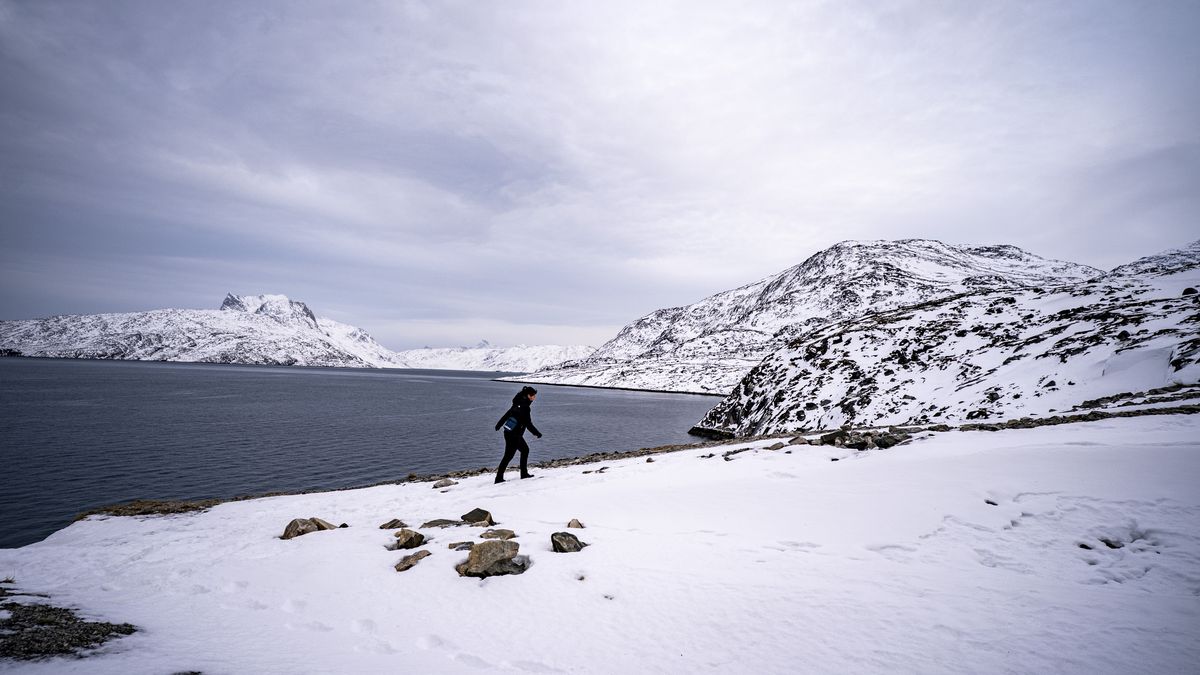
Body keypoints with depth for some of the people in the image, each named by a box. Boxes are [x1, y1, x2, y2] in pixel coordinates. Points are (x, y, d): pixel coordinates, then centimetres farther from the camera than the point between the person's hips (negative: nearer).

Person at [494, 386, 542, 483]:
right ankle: (499, 478, 3)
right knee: (509, 455, -1)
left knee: (525, 449, 14)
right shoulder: (524, 407, -18)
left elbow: (507, 414, 19)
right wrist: (537, 433, -8)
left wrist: (499, 424, 31)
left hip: (508, 432, 9)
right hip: (514, 435, -9)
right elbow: (528, 423, -18)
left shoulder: (519, 403, 9)